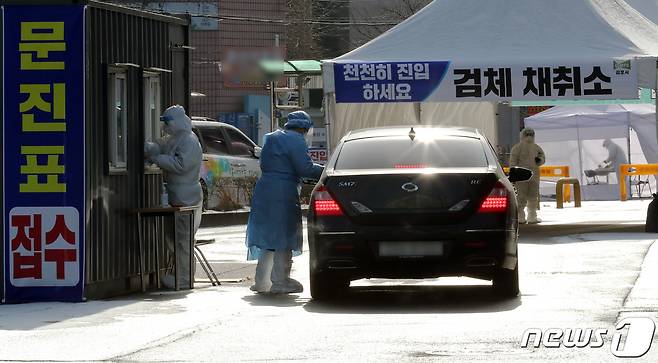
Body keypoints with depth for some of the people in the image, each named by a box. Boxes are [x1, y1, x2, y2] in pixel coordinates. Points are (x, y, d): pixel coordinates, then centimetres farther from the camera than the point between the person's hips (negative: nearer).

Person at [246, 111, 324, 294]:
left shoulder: (271, 138, 17)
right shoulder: (296, 141, -10)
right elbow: (305, 168, -16)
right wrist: (325, 171, -4)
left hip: (264, 191, 8)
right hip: (283, 195, -8)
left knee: (268, 238, 15)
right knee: (284, 238, -2)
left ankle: (261, 281, 17)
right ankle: (280, 282, -2)